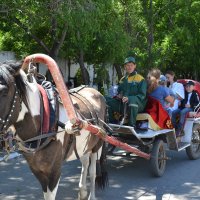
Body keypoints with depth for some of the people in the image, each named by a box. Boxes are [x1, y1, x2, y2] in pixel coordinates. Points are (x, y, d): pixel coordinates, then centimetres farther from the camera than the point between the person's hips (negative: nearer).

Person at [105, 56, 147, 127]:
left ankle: (132, 125, -35)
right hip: (122, 104, 6)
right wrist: (118, 96, 5)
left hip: (137, 105, -6)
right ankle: (113, 123, -7)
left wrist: (129, 98, -23)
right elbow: (119, 91, 32)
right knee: (106, 100, -11)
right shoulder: (122, 79, 20)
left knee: (133, 99, -41)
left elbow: (142, 95, -7)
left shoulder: (140, 79, 2)